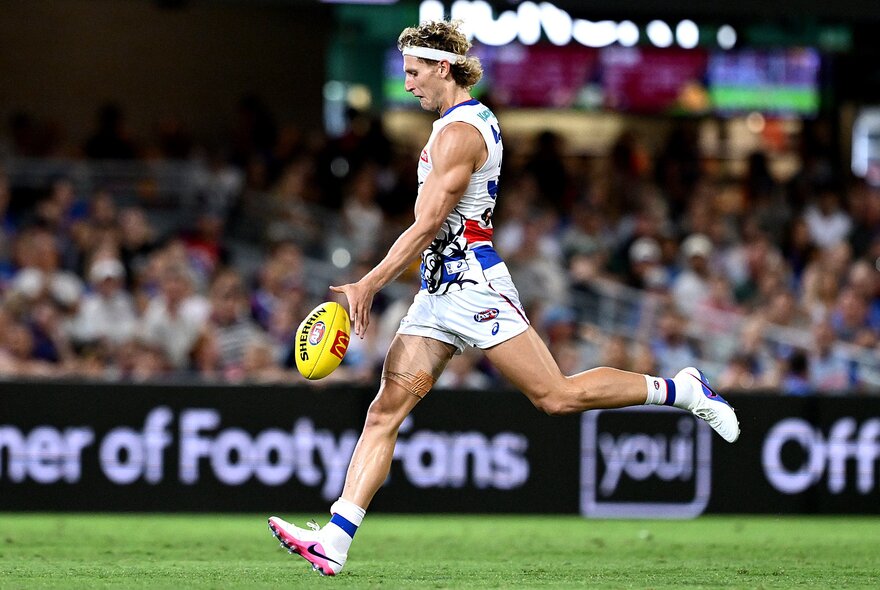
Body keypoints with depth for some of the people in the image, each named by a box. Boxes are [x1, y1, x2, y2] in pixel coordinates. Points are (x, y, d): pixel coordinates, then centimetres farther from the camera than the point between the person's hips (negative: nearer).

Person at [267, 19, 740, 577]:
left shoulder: (458, 132, -15)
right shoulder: (477, 119, 17)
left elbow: (428, 224, -20)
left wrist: (368, 285, -19)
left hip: (471, 286, -10)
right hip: (440, 291, 10)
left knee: (557, 395, -7)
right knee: (385, 410, -2)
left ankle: (682, 390, 9)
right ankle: (335, 540, -10)